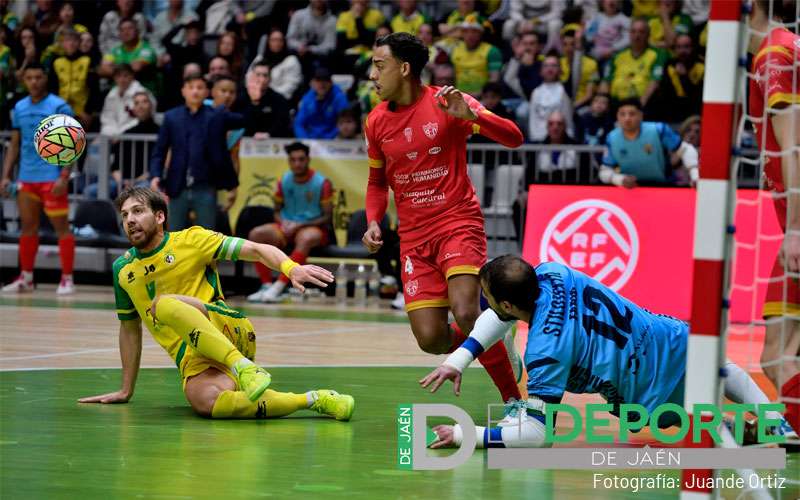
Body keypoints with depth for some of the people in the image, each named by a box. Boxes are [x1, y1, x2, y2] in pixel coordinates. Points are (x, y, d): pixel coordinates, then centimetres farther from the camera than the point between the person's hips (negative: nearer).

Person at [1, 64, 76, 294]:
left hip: (52, 178, -6)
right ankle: (26, 278, 18)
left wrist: (64, 177, -19)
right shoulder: (19, 108, 11)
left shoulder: (59, 107, -6)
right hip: (26, 178, 6)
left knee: (61, 227, -3)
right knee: (28, 227, 10)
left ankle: (67, 278, 1)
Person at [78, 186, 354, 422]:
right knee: (205, 402, -35)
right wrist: (125, 390, 30)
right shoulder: (123, 270, 18)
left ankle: (242, 366, -40)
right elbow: (130, 328, 29)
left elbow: (256, 250, -2)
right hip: (192, 361, 3)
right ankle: (312, 399, -31)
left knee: (164, 304, -32)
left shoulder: (191, 241, 6)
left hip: (227, 328, -3)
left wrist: (291, 268, -21)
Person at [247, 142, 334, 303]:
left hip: (312, 227, -5)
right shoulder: (284, 181, 5)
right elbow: (277, 211, 15)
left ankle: (279, 286, -42)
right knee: (256, 234, -20)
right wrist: (283, 222, -10)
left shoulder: (321, 183, -7)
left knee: (306, 239, -40)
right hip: (287, 226, 5)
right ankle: (266, 285, -23)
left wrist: (299, 225, -17)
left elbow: (327, 217, -7)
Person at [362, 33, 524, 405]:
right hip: (413, 237, 4)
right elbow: (377, 181, 21)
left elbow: (514, 139, -13)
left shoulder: (446, 103, -7)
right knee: (431, 340, -8)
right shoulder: (376, 122, 7)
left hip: (459, 223, -4)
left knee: (465, 315, -26)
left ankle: (514, 398, -11)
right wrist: (373, 222, 3)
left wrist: (471, 115, -29)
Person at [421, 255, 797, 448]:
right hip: (674, 339, 8)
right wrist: (458, 360, 2)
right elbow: (501, 314, 10)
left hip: (658, 393, -8)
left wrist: (464, 435, -20)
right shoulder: (547, 273, -10)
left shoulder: (546, 350, -31)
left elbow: (536, 433, -27)